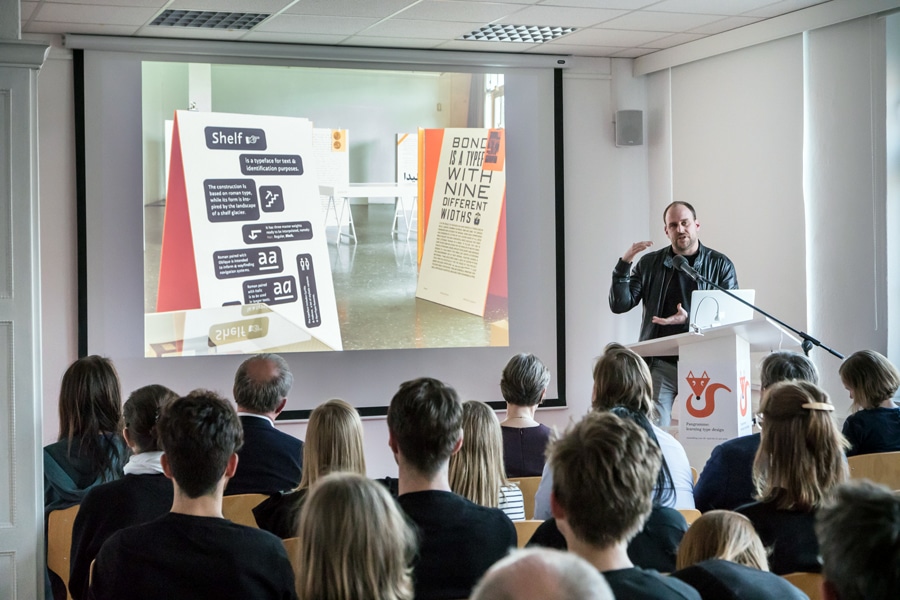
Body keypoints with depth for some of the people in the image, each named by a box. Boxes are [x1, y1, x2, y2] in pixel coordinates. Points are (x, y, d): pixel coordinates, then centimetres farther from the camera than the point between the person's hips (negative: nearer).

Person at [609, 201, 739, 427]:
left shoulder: (720, 265, 5)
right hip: (661, 363, 0)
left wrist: (690, 319, -16)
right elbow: (619, 305, 1)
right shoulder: (649, 264, 8)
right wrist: (624, 264, -12)